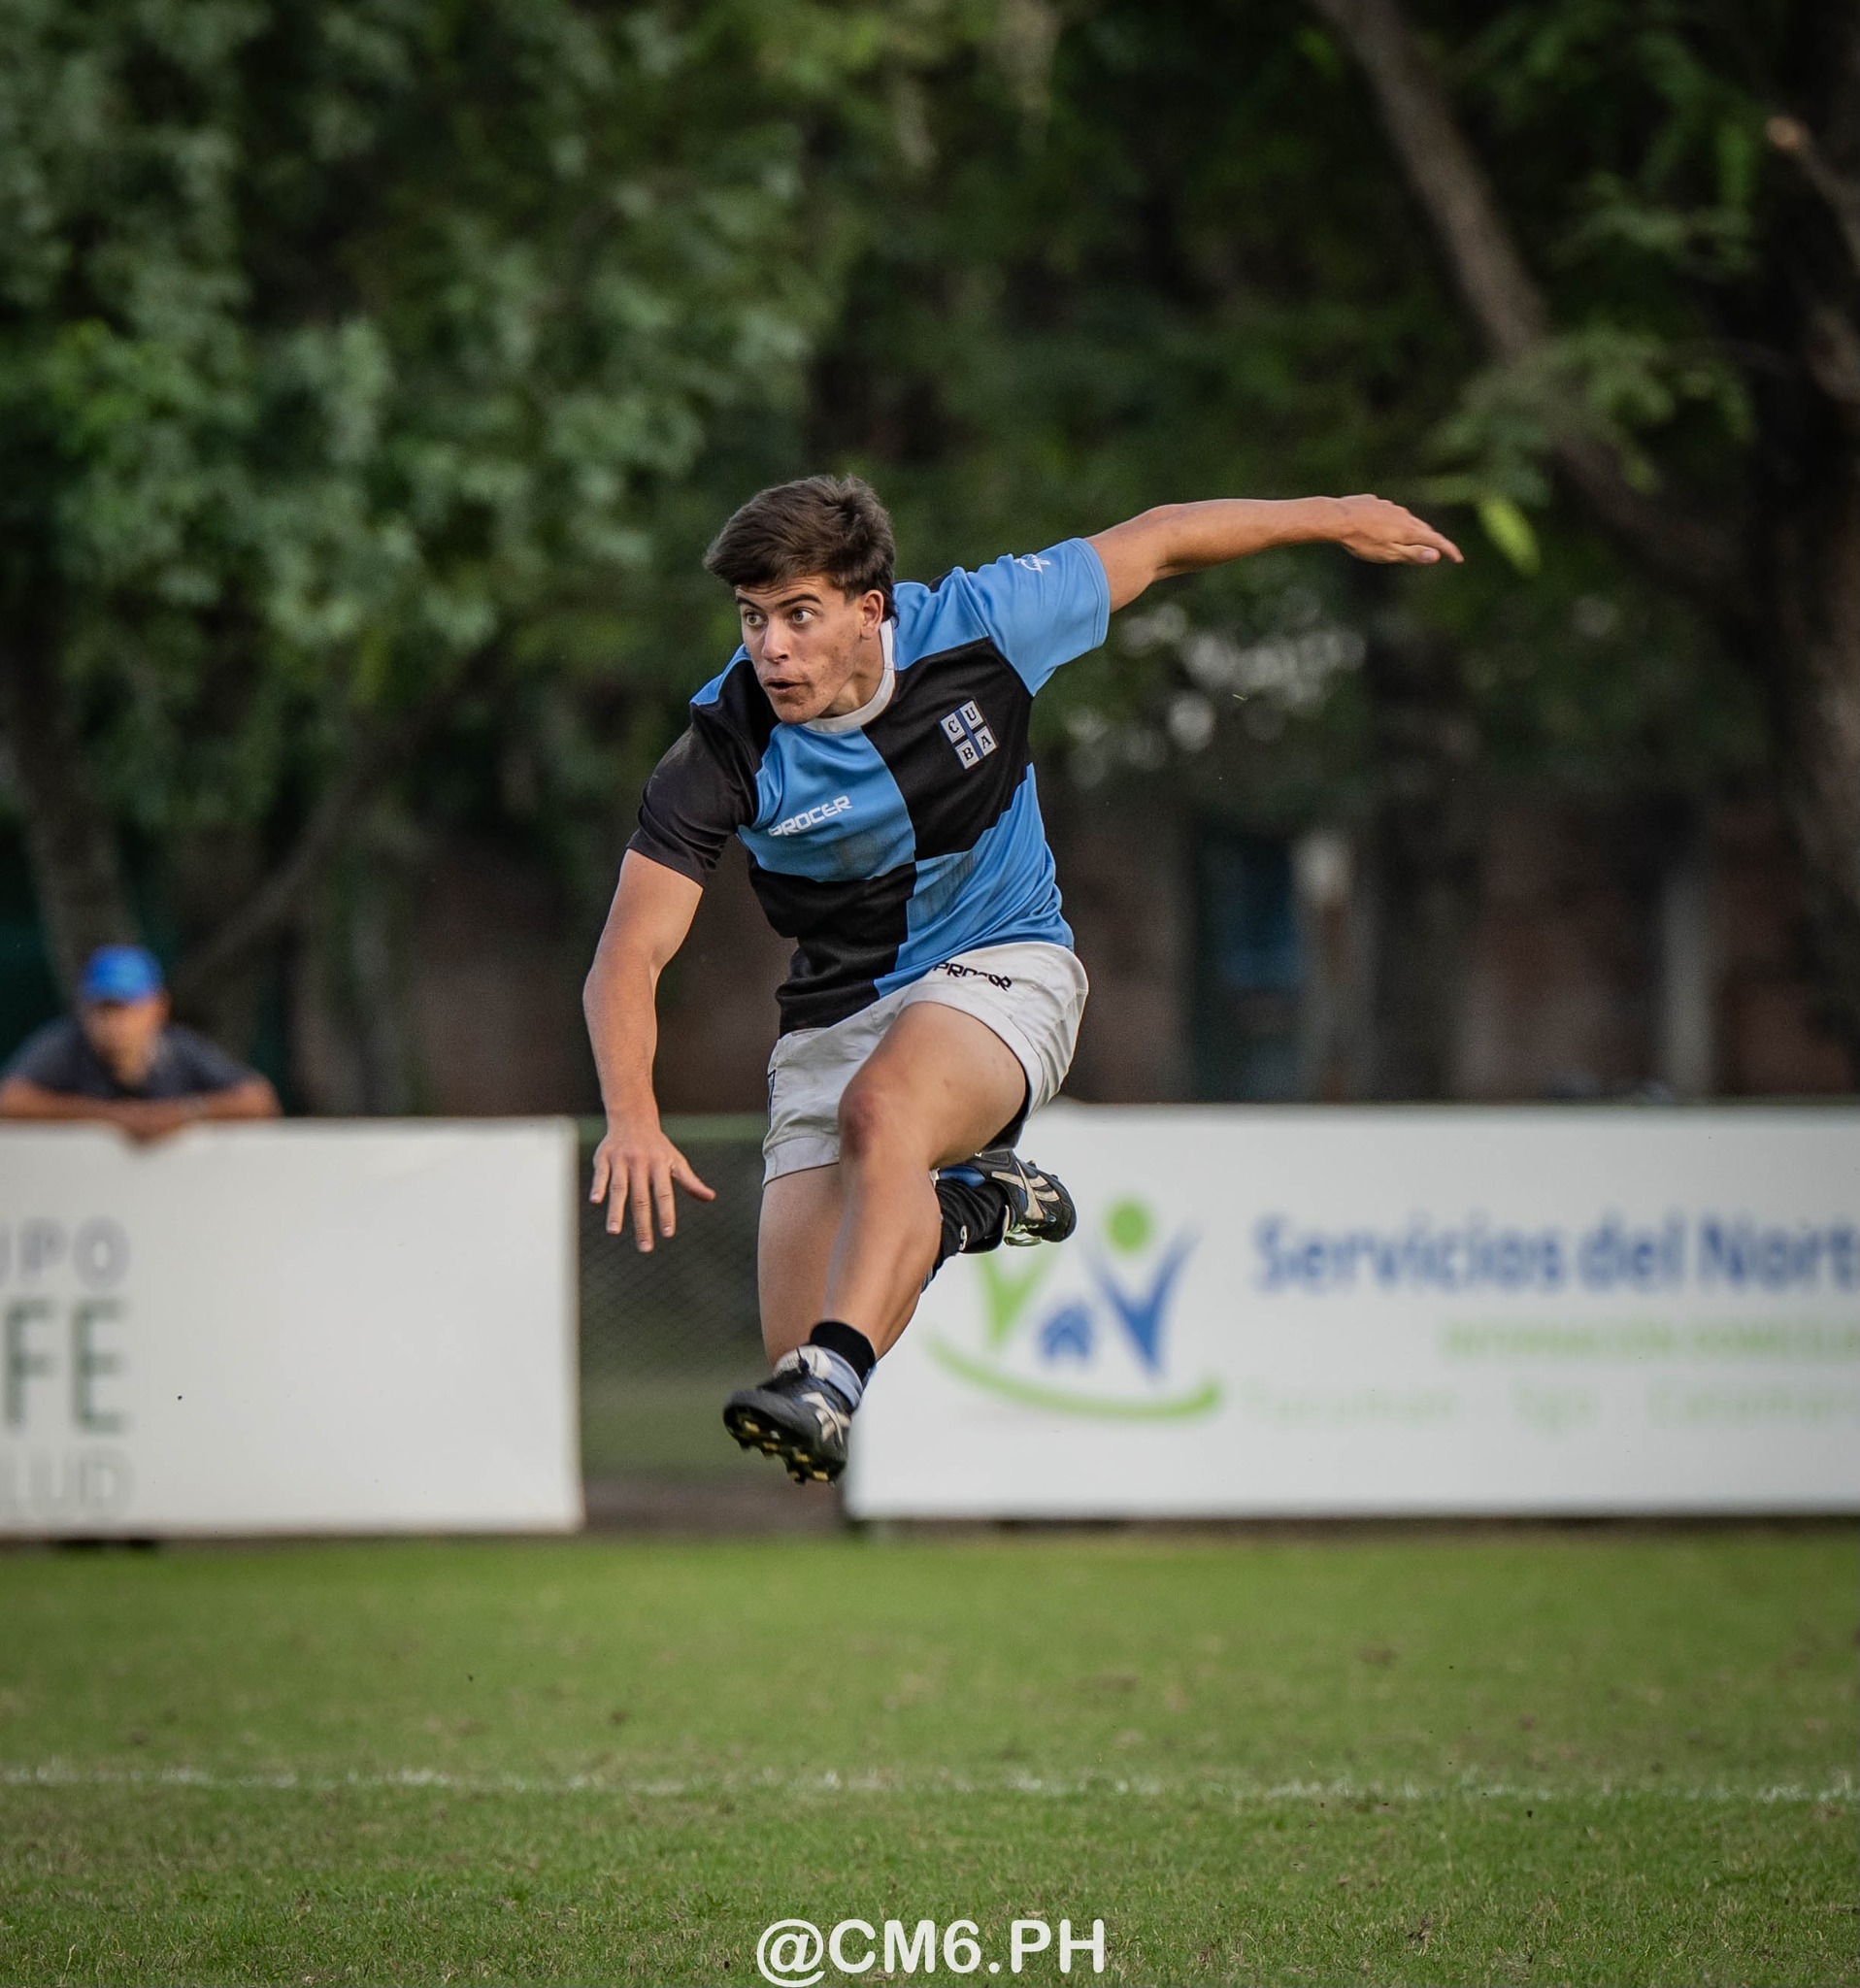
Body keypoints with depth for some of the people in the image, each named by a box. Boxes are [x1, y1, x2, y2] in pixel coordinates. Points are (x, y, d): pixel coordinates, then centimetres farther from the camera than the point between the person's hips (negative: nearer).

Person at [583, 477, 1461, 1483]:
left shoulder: (973, 626, -17)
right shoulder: (725, 750, -20)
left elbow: (1151, 541, 0)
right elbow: (631, 954, -21)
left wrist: (1335, 517, 11)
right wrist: (632, 1117, -40)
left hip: (1001, 961, -2)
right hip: (835, 1012, 2)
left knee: (882, 1107, -37)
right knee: (797, 1341, -8)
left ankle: (832, 1381, -47)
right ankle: (959, 1205, 22)